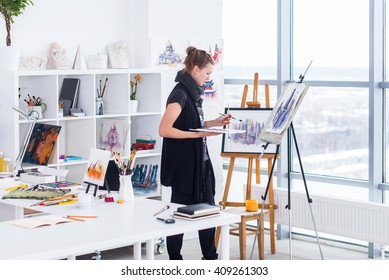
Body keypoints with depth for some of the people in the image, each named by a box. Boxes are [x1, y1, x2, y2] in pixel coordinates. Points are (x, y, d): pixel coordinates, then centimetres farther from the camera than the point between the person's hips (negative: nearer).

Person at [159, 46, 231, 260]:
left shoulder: (193, 92, 10)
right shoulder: (180, 94, -17)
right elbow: (164, 130, -23)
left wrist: (214, 123, 6)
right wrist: (198, 134, -24)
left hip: (200, 162, 9)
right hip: (183, 164, -9)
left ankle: (210, 257, 24)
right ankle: (174, 259, 16)